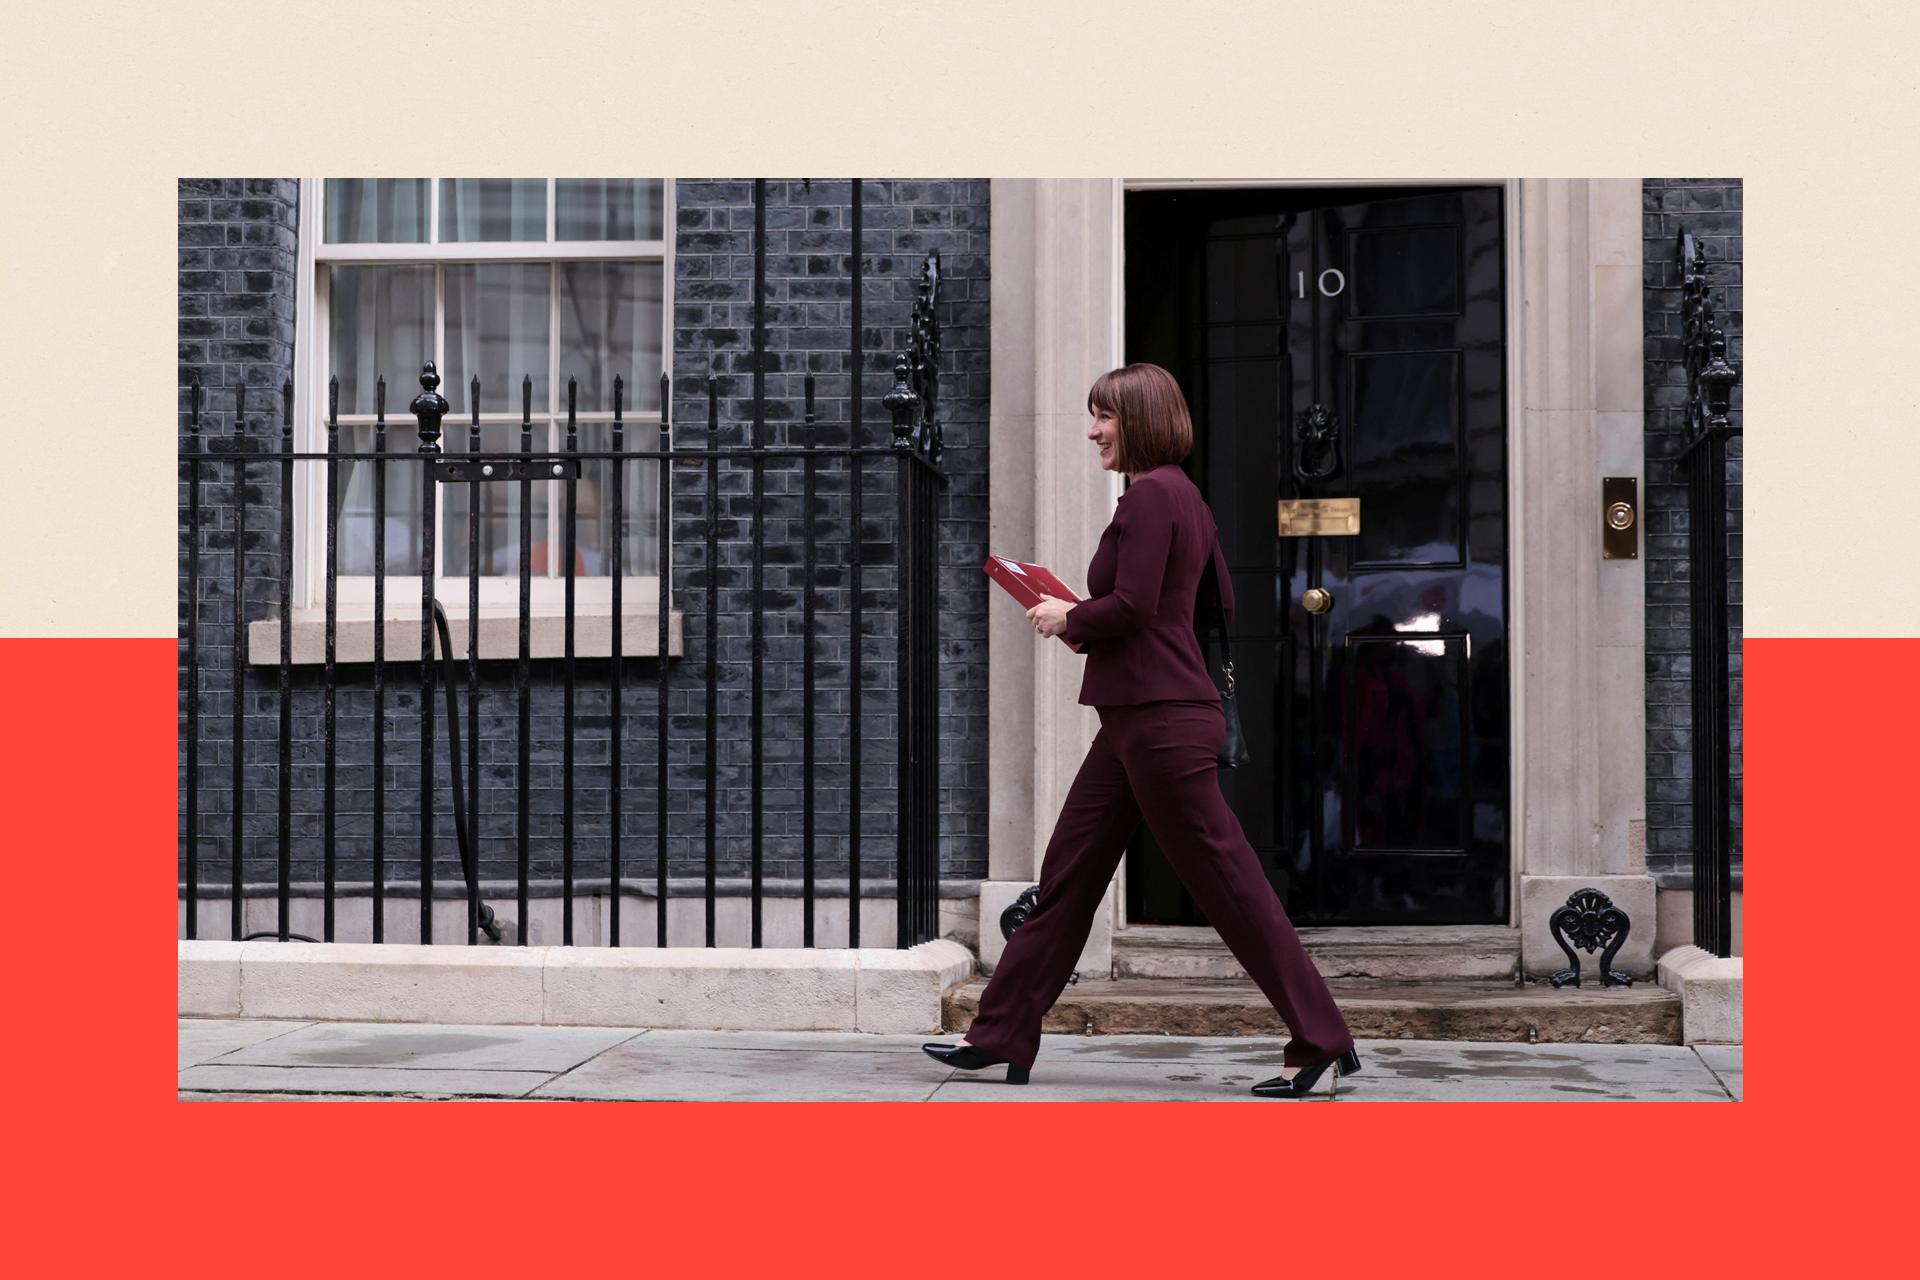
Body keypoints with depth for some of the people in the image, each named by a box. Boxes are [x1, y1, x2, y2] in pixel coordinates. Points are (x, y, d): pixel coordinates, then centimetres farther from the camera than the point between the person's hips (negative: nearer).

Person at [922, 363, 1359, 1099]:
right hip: (1137, 721, 11)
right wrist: (1088, 627, 18)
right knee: (1066, 877, 11)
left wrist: (1067, 618, -2)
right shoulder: (1184, 497, 16)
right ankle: (1003, 1036, 17)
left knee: (1229, 884, -5)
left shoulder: (1151, 494, -13)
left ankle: (1322, 1042, 1)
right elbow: (1219, 605, 22)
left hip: (1161, 721, -11)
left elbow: (1131, 605, -21)